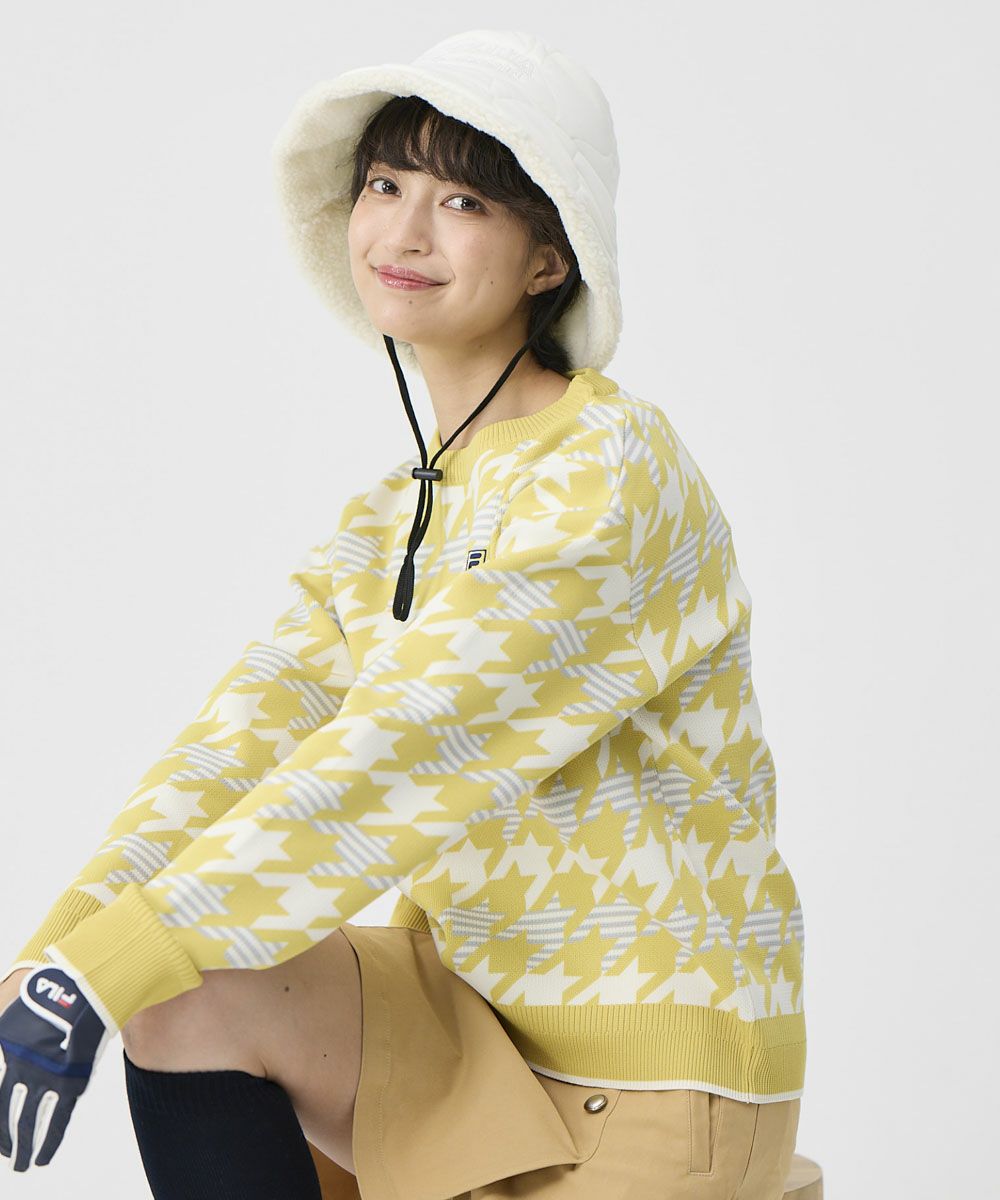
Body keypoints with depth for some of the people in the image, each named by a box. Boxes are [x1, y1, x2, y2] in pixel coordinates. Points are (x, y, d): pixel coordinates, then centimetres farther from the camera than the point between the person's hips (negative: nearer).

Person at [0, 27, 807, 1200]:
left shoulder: (614, 478, -17)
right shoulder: (385, 525, 10)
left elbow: (394, 758, -25)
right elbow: (241, 742, -2)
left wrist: (98, 973, -28)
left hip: (646, 1082, -7)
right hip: (477, 1013, 7)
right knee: (181, 994, -12)